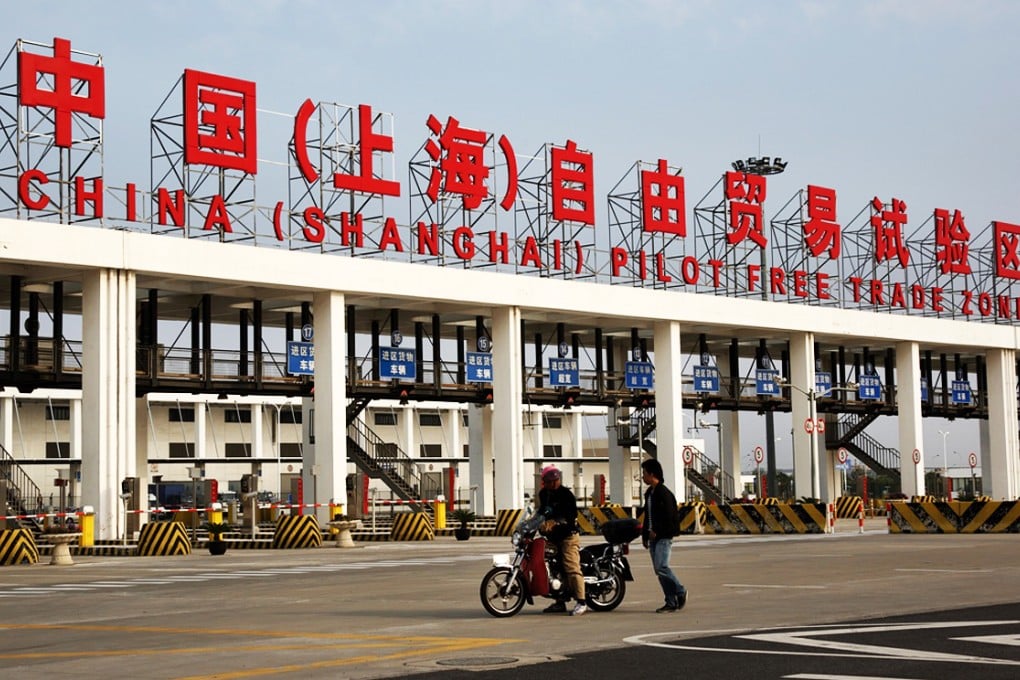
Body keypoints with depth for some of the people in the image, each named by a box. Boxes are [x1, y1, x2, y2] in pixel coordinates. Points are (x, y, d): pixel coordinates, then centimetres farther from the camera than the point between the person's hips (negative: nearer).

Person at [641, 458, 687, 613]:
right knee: (659, 570, 5)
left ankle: (680, 591, 0)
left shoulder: (664, 493, -12)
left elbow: (668, 516, -18)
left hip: (663, 537, -9)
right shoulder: (649, 493, 17)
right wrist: (645, 534, 16)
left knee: (661, 567, -19)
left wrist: (657, 532, -15)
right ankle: (671, 602, 7)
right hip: (653, 537, 9)